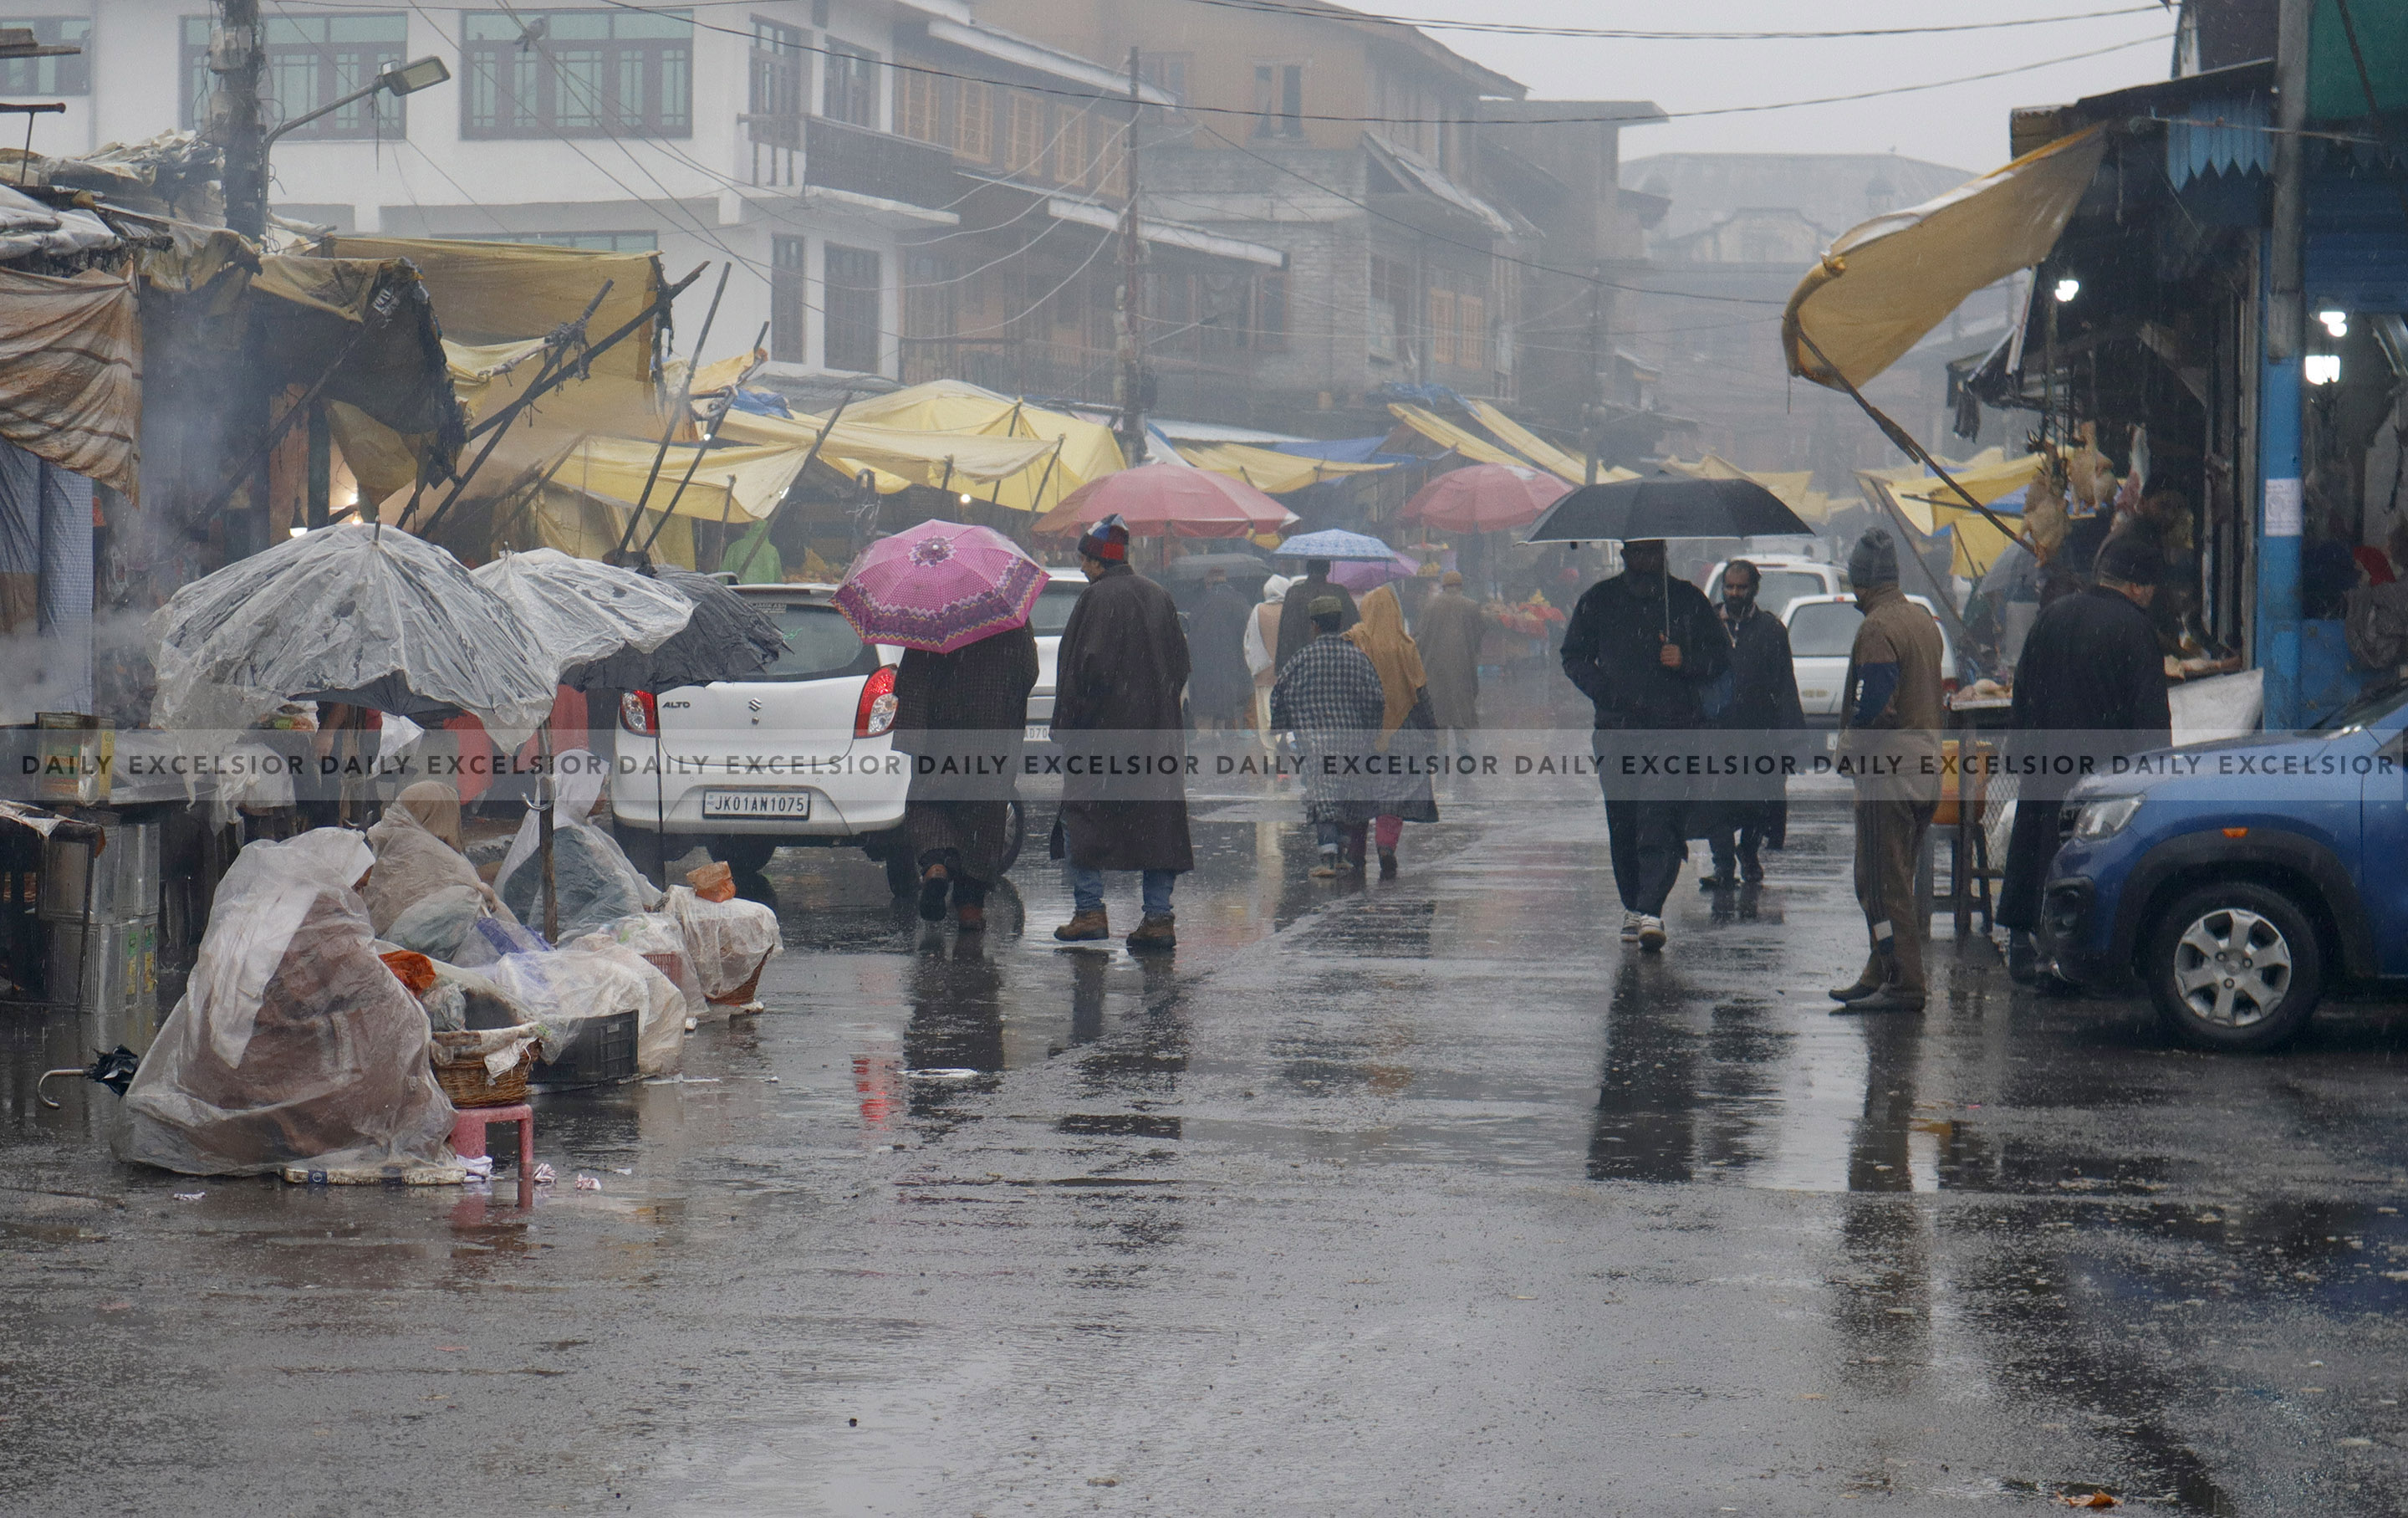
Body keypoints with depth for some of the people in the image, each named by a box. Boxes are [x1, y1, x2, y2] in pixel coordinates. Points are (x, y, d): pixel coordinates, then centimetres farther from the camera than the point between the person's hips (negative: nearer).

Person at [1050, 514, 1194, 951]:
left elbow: (1087, 667, -16)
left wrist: (1067, 725, -10)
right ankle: (1158, 919, 4)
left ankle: (1089, 911, -3)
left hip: (1103, 730, -7)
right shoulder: (1159, 596, 11)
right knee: (1157, 818, 6)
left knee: (1082, 817, 2)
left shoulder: (1097, 598, -11)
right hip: (1158, 731, 7)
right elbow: (1180, 662, 16)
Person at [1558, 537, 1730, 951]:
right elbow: (1574, 657, 15)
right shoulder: (1600, 600, 12)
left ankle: (1651, 911, -19)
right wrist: (1604, 689, -2)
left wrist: (1685, 661, -6)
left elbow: (1720, 657, 14)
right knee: (1622, 823, 1)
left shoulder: (1688, 600, 11)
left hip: (1674, 729, -2)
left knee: (1658, 824, -14)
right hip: (1618, 730, 2)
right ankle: (1633, 906, 17)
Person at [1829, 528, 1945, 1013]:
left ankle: (1903, 986, -8)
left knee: (1883, 884, -6)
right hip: (1925, 770, 10)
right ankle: (1879, 977, 21)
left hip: (1888, 773, -10)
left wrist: (1850, 751, -7)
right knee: (1896, 881, 16)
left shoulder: (1877, 628, -15)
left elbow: (1875, 705, -23)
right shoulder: (1923, 620, 14)